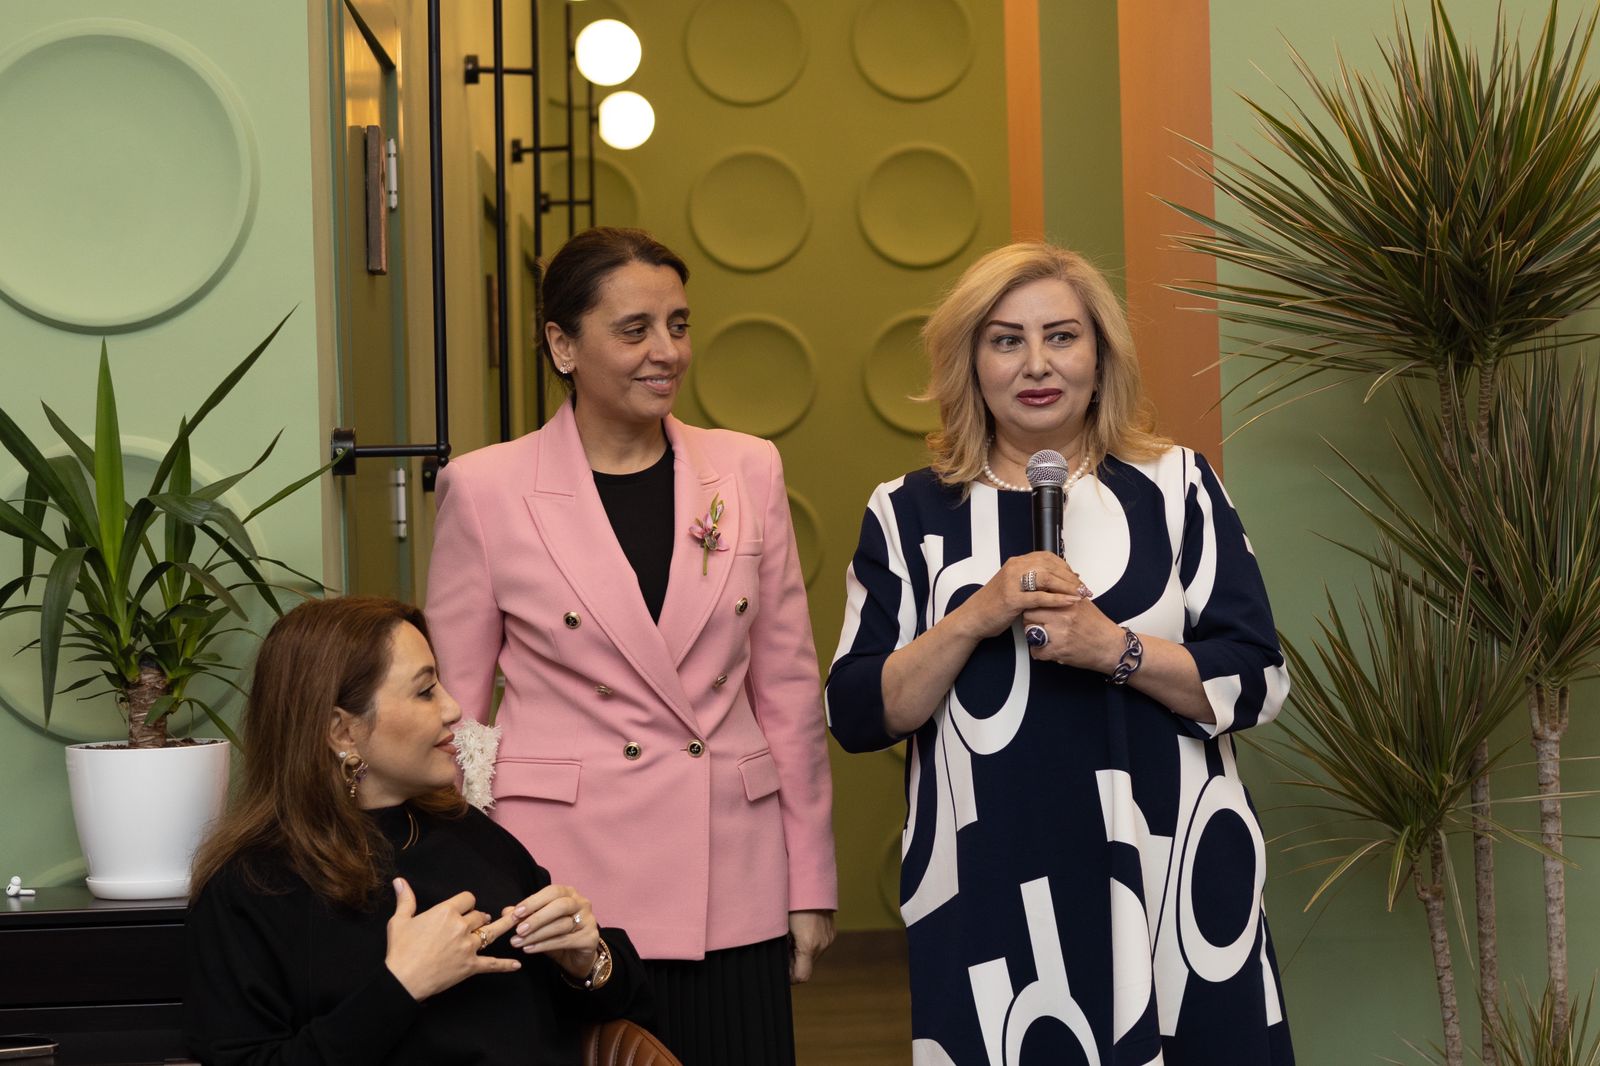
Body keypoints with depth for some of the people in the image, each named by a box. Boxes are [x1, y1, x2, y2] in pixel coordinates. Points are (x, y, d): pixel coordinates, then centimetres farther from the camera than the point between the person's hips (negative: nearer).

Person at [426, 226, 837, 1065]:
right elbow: (454, 709, 3)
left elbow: (787, 689, 10)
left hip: (731, 886, 2)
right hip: (568, 883, -2)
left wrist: (811, 884, 9)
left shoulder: (747, 471, 6)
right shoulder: (486, 490, -2)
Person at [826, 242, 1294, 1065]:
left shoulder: (1175, 487, 4)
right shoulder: (910, 515, 4)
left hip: (1166, 879, 0)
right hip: (988, 896, 0)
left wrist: (1113, 647, -15)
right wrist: (976, 618, -14)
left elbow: (1255, 683, 0)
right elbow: (857, 717, -1)